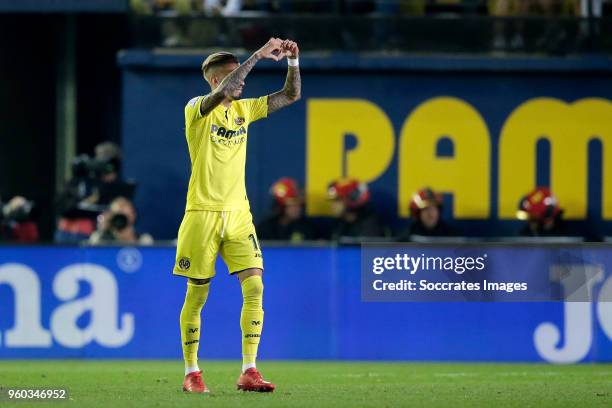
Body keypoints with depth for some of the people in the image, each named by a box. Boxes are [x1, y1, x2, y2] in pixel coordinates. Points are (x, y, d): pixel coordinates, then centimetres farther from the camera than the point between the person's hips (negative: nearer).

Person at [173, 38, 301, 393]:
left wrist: (293, 61, -3)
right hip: (203, 213, -5)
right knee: (197, 295, 2)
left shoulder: (244, 109, 11)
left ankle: (249, 371, -7)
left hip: (238, 214, 5)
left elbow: (291, 95, 13)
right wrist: (259, 55, -25)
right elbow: (223, 91, -28)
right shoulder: (198, 109, -7)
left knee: (255, 287, -8)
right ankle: (192, 373, 13)